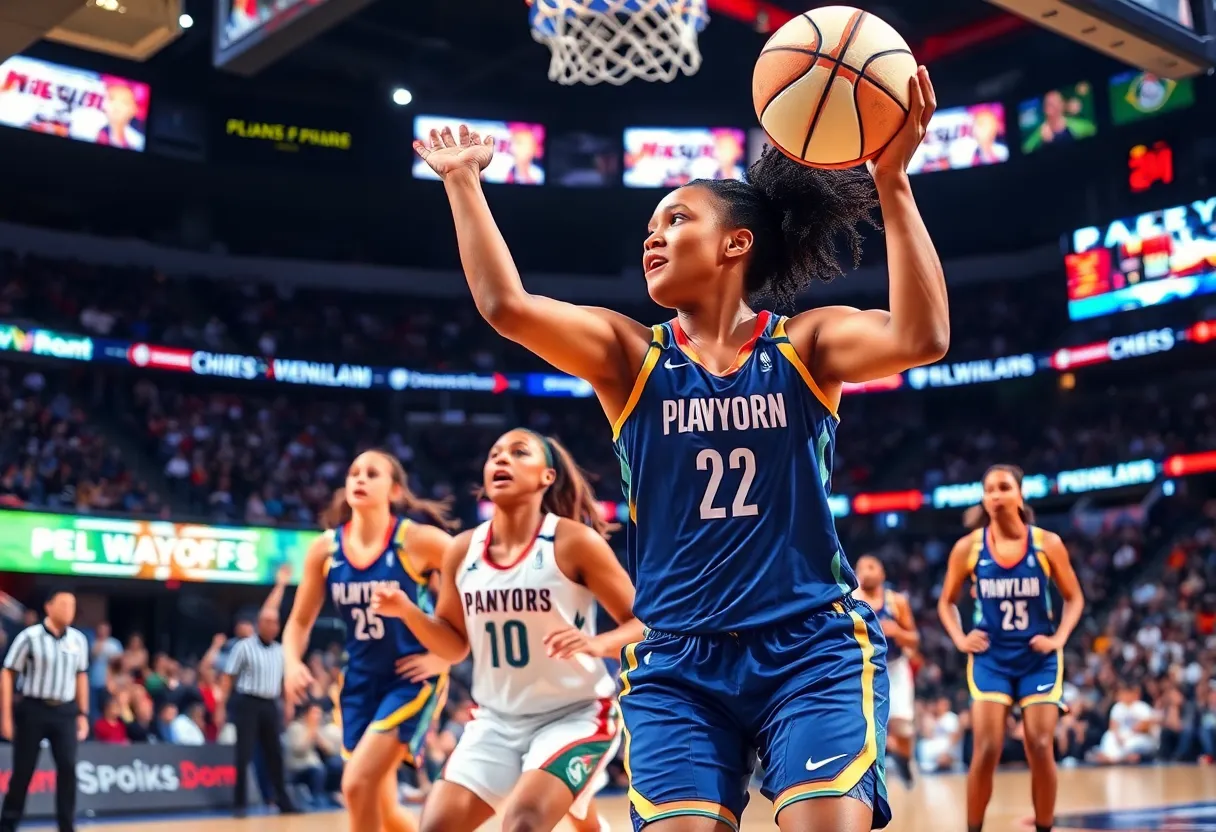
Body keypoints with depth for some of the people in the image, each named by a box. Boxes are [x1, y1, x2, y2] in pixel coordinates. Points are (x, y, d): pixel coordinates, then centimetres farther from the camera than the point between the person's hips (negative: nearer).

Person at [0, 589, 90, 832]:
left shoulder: (79, 639, 6)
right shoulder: (30, 636, -8)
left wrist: (83, 714, 13)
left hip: (65, 711, 3)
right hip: (33, 709, -3)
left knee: (68, 767, -5)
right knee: (23, 770, 3)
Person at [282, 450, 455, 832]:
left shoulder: (417, 539, -13)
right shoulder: (325, 548, -1)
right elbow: (299, 621, 10)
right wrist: (292, 663, -10)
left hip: (412, 679, -5)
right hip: (360, 681, 5)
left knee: (358, 784, -18)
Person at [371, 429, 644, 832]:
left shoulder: (575, 542, -15)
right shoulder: (462, 550, -1)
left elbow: (644, 624, -11)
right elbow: (455, 646, 11)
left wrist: (598, 644, -32)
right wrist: (406, 610, -8)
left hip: (574, 715, -5)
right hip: (498, 719, 5)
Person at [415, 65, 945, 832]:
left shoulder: (805, 345, 2)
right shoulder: (630, 356, 5)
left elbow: (921, 338, -18)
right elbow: (506, 306, -10)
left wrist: (891, 182, -24)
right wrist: (462, 181, -4)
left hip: (813, 647, -1)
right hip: (678, 662, 2)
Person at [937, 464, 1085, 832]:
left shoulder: (1047, 543, -6)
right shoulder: (968, 547, -4)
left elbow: (1074, 598, 5)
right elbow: (946, 601, 9)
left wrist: (1059, 638, -8)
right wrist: (960, 639, -6)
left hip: (1038, 658, 0)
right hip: (990, 657, 0)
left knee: (1041, 749, -3)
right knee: (986, 750, -8)